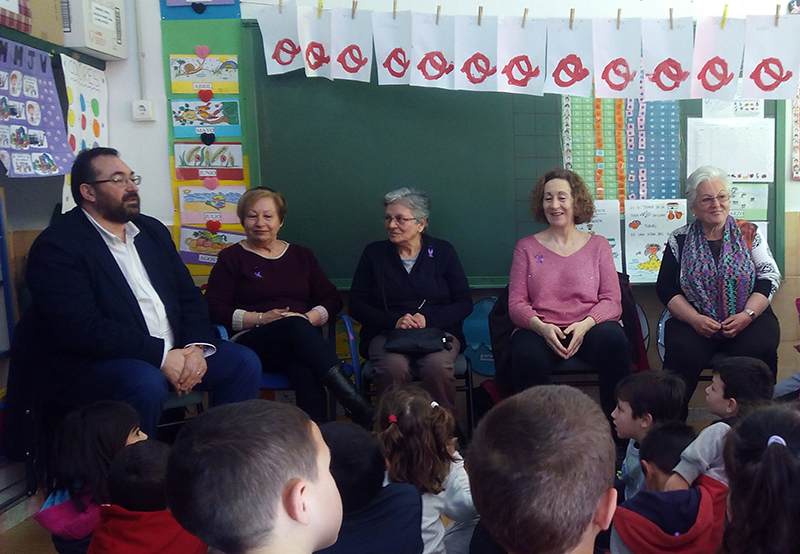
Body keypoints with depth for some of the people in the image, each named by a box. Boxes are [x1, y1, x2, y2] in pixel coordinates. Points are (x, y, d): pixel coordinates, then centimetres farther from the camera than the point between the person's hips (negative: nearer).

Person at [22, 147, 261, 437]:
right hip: (90, 363, -7)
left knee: (243, 362, -7)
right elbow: (83, 328, -20)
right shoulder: (56, 246, -10)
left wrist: (196, 347, -8)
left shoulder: (153, 231, 13)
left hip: (172, 352, 7)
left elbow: (189, 295, 12)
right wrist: (160, 356, -22)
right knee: (146, 383, -36)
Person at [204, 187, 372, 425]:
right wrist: (261, 318, -11)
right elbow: (214, 309, 1)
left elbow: (332, 299, 16)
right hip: (252, 342, -3)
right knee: (295, 326, -37)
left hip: (302, 339, 3)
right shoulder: (232, 258, 13)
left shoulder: (302, 255, 23)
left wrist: (310, 318, -6)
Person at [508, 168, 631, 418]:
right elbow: (516, 303, 7)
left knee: (613, 341, -34)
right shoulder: (526, 247, 15)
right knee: (528, 358, -36)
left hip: (590, 328, 1)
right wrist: (542, 327, -14)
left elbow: (612, 300, 7)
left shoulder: (598, 245, 17)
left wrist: (585, 325, -14)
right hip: (538, 330, -1)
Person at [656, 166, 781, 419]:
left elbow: (770, 277, 3)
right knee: (683, 354, -30)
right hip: (694, 320, 0)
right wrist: (695, 319, -13)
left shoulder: (749, 234, 9)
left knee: (760, 351, -30)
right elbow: (666, 288, 2)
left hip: (749, 319, 1)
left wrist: (747, 315, -13)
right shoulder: (679, 240, 8)